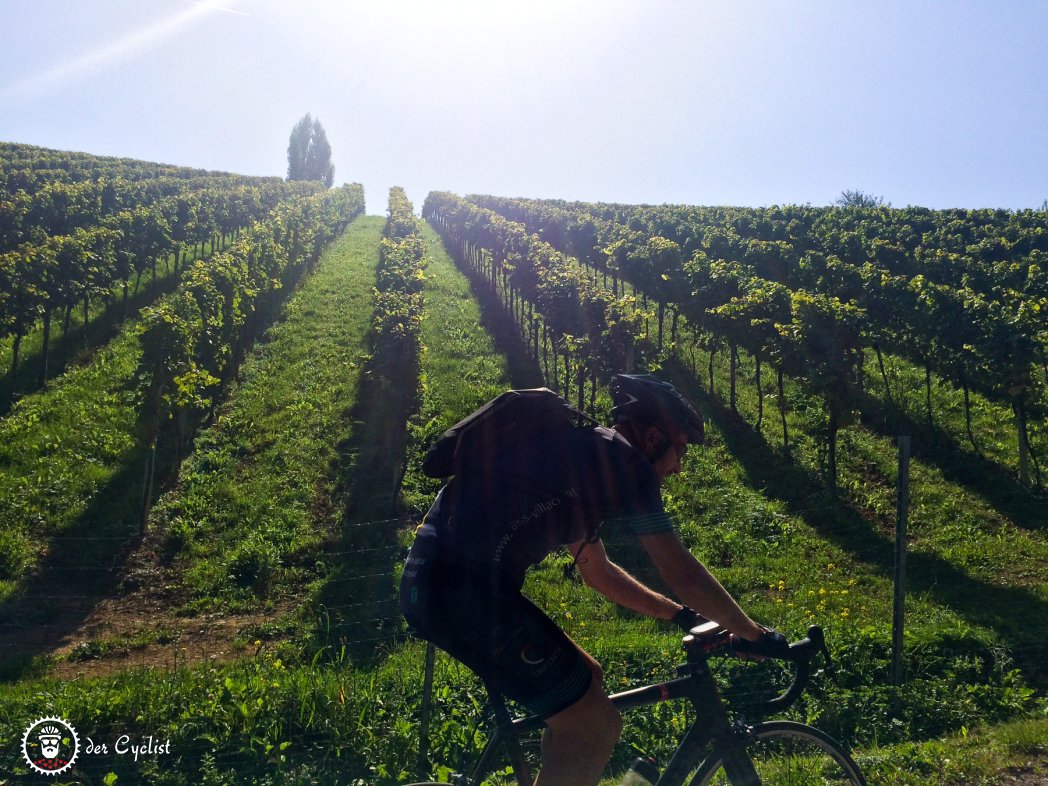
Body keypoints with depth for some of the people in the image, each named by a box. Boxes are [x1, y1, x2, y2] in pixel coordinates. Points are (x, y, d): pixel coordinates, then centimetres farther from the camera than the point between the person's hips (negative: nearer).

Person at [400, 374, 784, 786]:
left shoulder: (580, 452, 24)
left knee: (585, 681, 20)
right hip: (466, 589, -10)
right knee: (596, 726, 0)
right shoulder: (622, 457, -3)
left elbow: (599, 572, 31)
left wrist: (682, 613, 32)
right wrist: (755, 635, 12)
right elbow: (680, 571, -2)